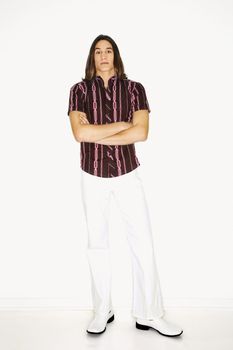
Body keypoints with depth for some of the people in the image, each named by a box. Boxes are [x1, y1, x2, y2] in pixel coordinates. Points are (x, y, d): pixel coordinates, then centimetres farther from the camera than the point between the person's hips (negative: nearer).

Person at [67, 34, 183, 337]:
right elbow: (80, 133, -14)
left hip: (128, 173, 0)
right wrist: (121, 124, -12)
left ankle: (149, 315, 15)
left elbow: (141, 132, -13)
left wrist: (96, 135, -12)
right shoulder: (80, 90, 1)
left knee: (143, 242, -1)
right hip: (93, 176, 1)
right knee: (97, 243, 9)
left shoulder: (134, 89, 2)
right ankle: (102, 311, 26)